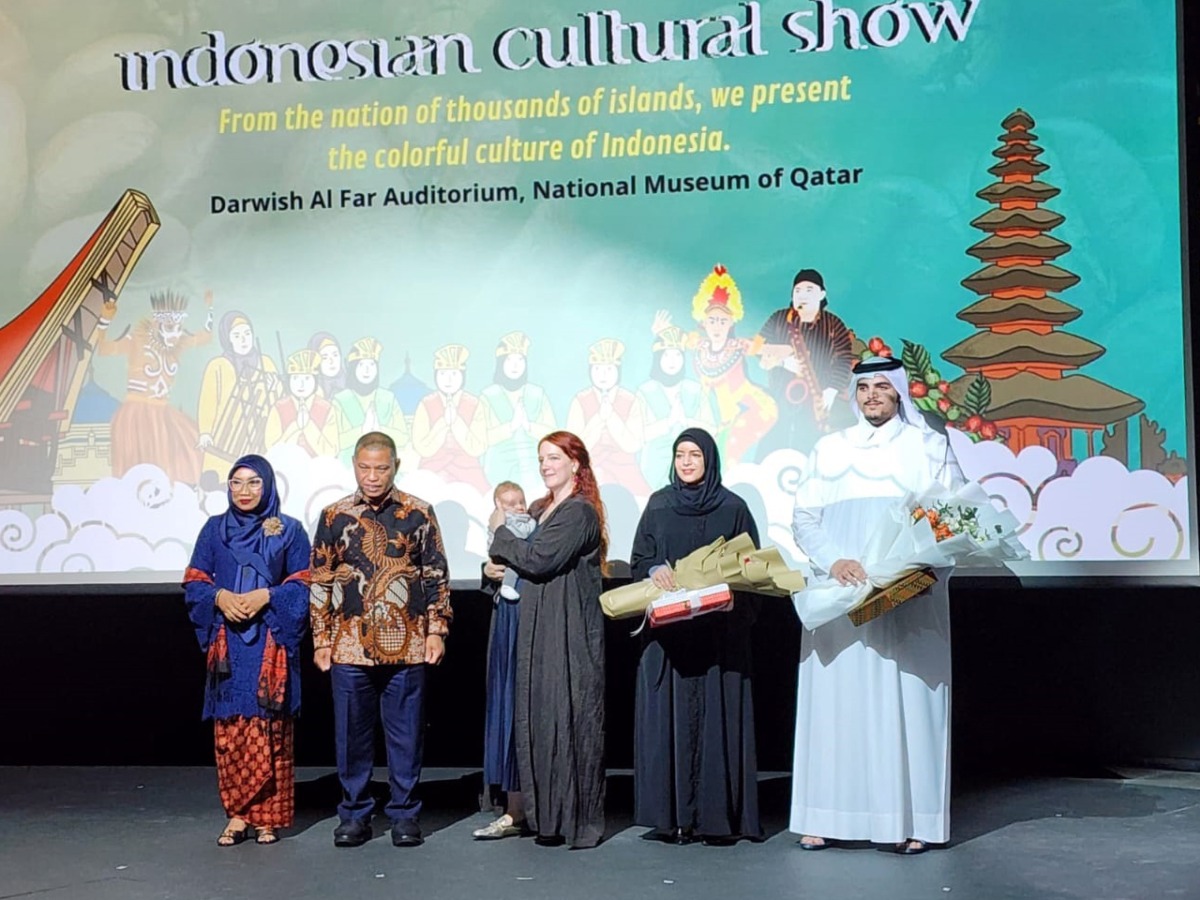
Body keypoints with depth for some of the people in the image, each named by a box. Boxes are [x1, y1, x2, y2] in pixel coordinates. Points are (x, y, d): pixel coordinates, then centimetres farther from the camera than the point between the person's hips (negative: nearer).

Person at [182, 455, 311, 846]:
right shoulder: (214, 529, 10)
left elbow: (303, 584, 1)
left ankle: (268, 816, 6)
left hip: (271, 644, -2)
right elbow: (194, 581, 9)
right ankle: (237, 814, 9)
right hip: (228, 643, 2)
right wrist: (220, 597, -11)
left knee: (270, 732, -2)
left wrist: (266, 597, -14)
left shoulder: (288, 531, 3)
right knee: (229, 730, 0)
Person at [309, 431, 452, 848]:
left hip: (407, 645, -1)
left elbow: (437, 575, 5)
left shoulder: (419, 513, 2)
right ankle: (354, 814, 19)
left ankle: (405, 814, 17)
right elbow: (320, 582, 7)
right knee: (352, 734, 7)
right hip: (350, 645, 1)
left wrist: (436, 630, -1)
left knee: (406, 732, 6)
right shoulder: (334, 516, 5)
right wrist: (321, 640, 3)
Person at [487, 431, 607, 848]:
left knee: (569, 717, -6)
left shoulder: (579, 512, -10)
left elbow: (539, 560, -19)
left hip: (571, 632, -8)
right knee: (538, 717, 8)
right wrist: (498, 566, -2)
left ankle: (578, 819, 1)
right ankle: (546, 814, 14)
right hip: (538, 629, 8)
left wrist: (501, 533, -5)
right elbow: (518, 558, 20)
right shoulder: (540, 510, 17)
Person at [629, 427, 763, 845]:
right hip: (666, 630, 2)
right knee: (668, 716, -1)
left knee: (716, 716, -4)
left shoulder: (733, 507, 5)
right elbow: (638, 559, 9)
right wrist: (655, 571, -12)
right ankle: (671, 814, 3)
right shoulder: (658, 505, 10)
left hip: (718, 632, -1)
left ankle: (717, 815, 0)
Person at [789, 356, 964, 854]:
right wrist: (833, 561, -12)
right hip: (840, 594, 2)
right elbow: (804, 518, 7)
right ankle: (826, 817, 3)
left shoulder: (930, 447, 10)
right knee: (836, 698, 0)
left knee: (907, 700, -4)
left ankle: (912, 820, 0)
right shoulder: (829, 449, 14)